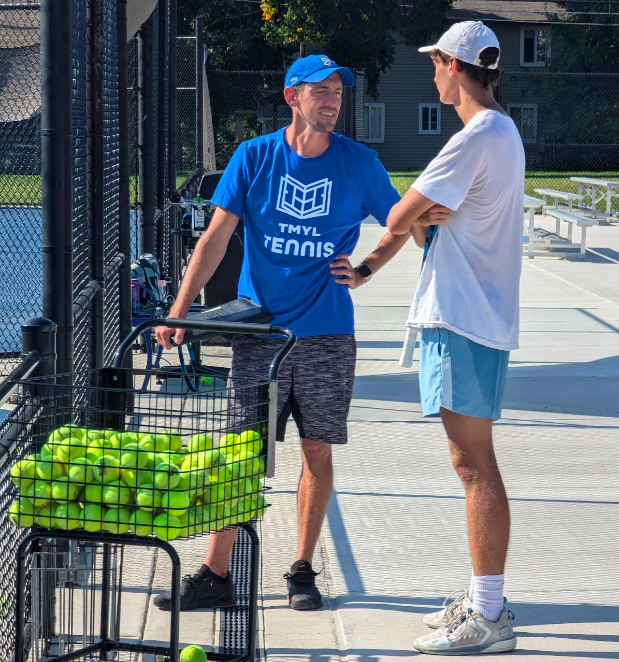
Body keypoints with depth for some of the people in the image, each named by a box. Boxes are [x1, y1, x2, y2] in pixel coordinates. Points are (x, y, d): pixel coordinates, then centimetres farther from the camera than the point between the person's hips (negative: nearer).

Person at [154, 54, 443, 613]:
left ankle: (303, 571, 16)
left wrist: (365, 270, -1)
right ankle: (216, 576, 3)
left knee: (318, 451, 5)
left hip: (327, 335, 1)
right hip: (259, 330, -1)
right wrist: (180, 310, -7)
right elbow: (217, 237, -1)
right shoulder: (253, 157, -1)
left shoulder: (360, 163, 1)